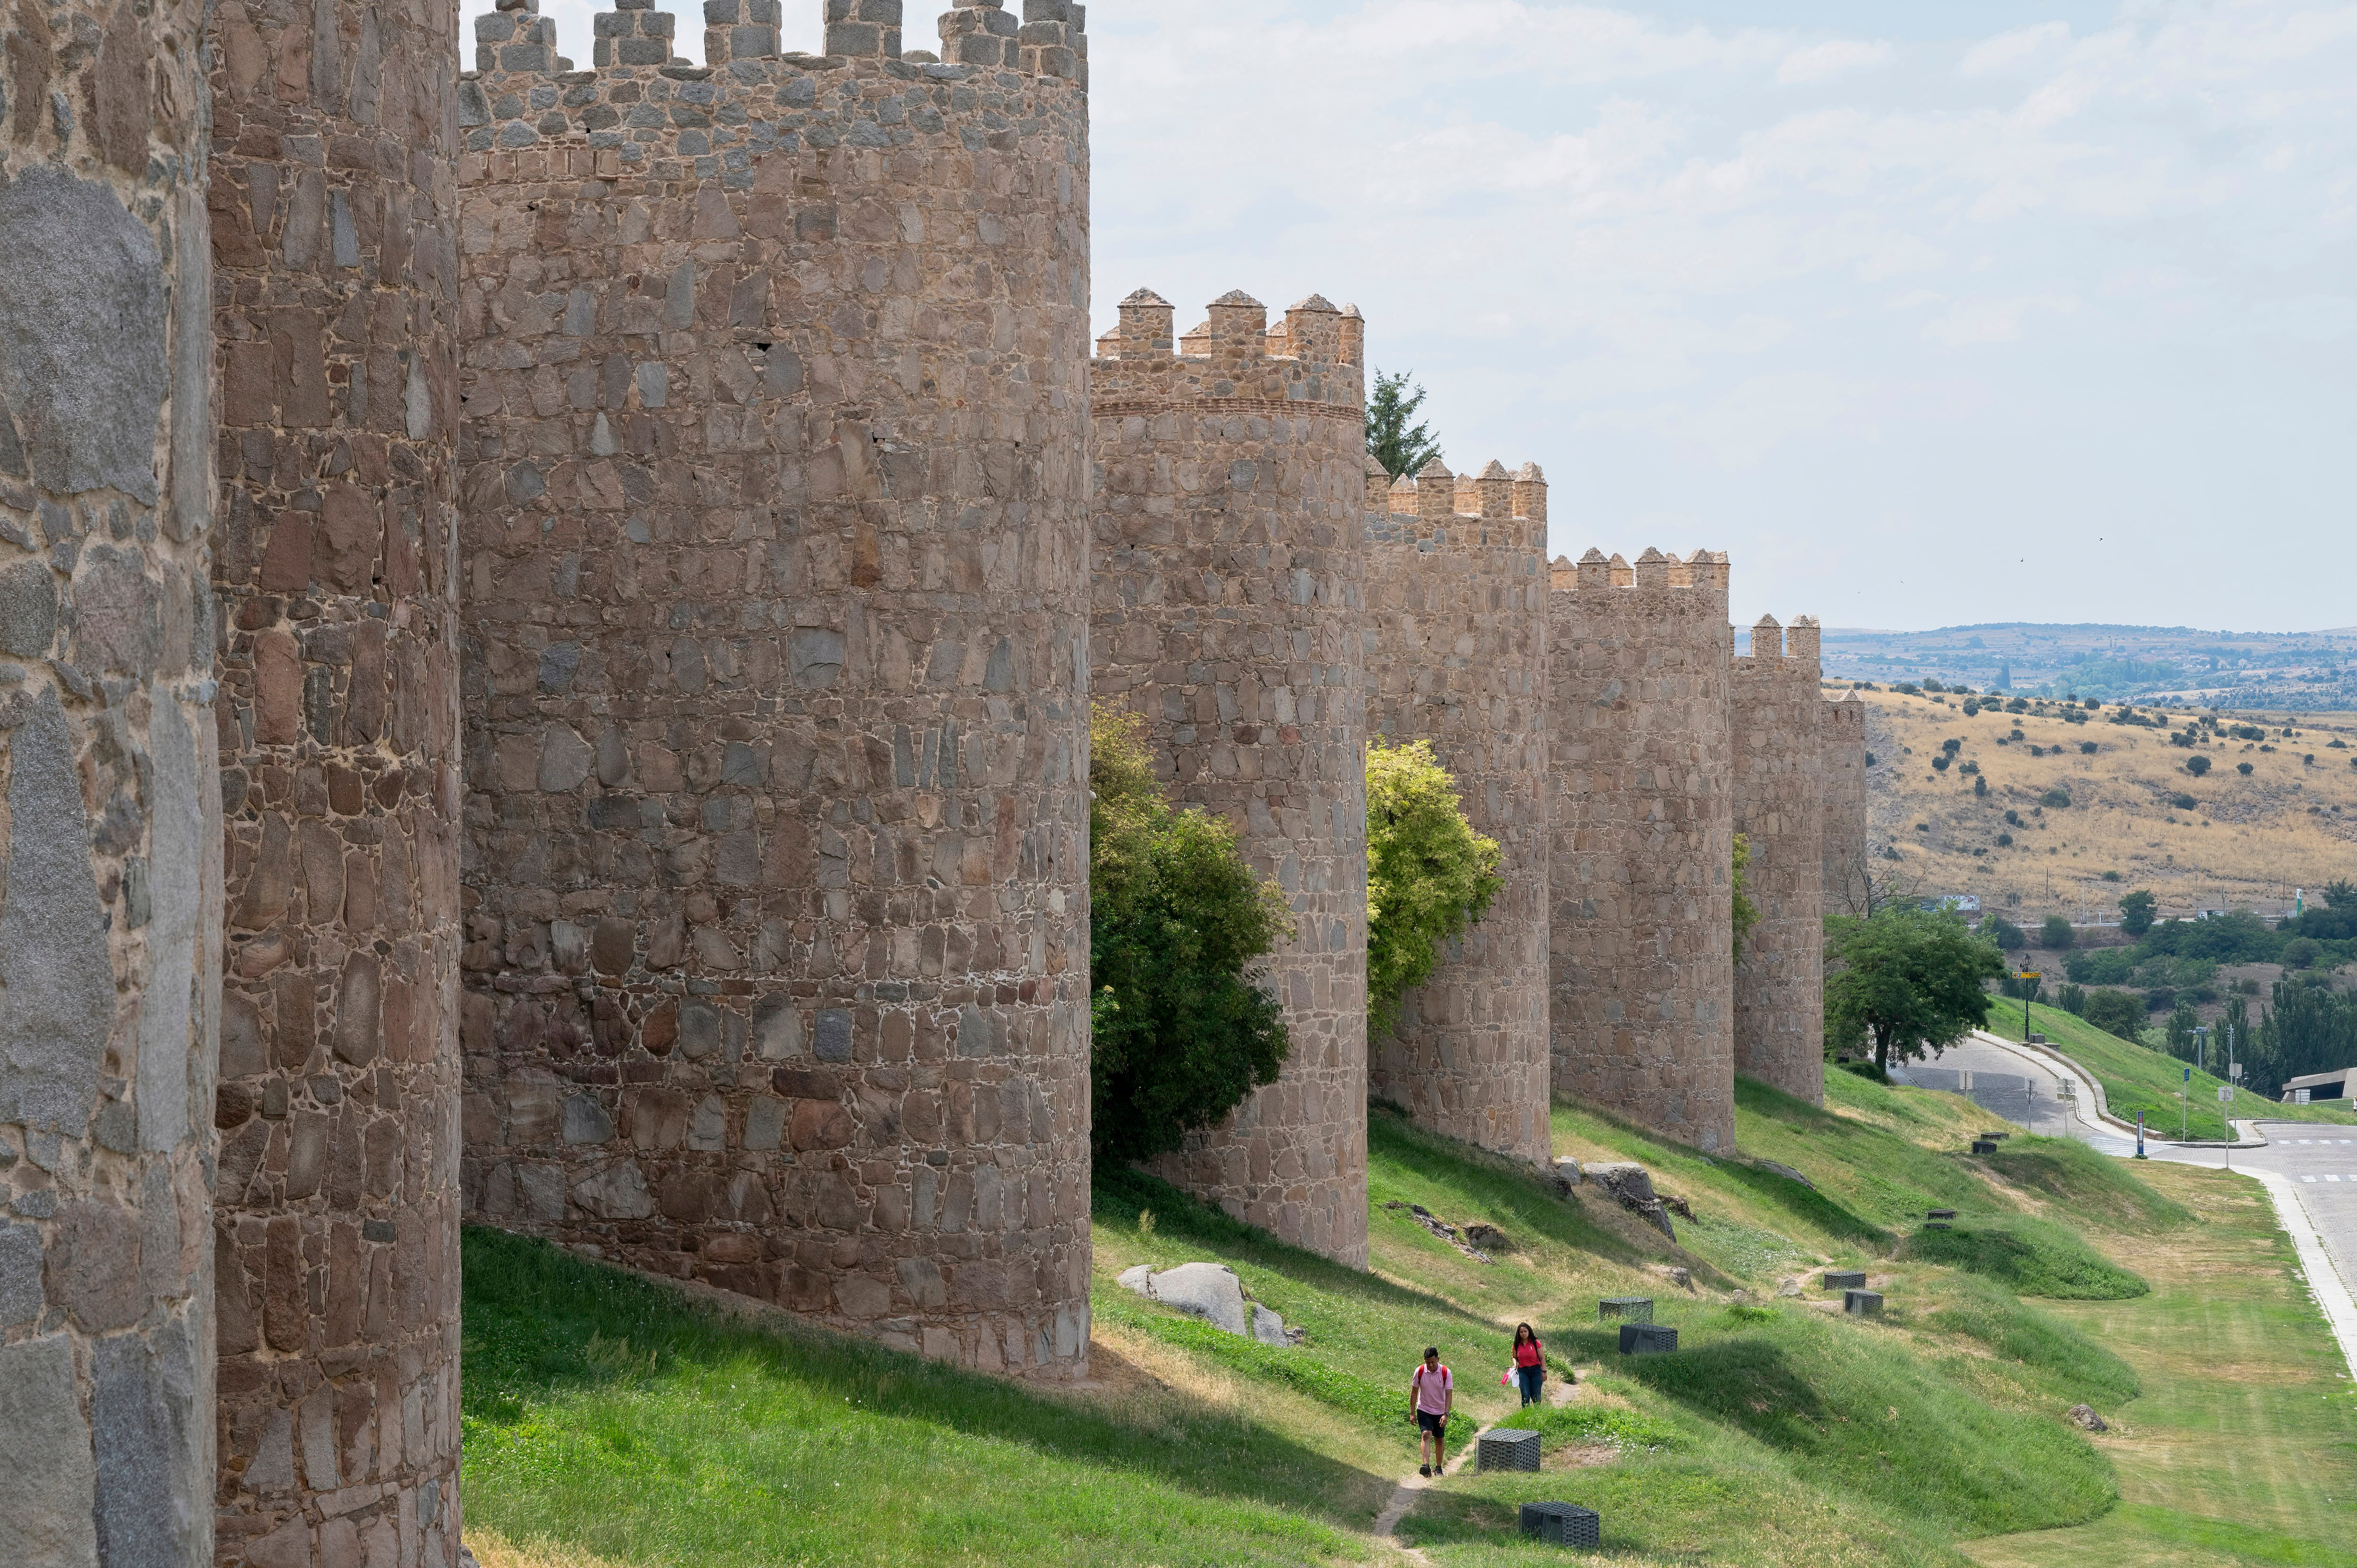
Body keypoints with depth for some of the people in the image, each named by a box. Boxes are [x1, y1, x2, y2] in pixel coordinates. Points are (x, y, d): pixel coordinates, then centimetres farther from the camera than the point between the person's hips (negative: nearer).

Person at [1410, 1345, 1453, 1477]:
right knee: (1426, 1435, -20)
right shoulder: (1420, 1371, -10)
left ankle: (1438, 1467, 24)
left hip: (1440, 1412, 1)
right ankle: (1426, 1466, -31)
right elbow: (1414, 1392, 1)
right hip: (1424, 1410, -1)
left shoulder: (1446, 1373, -13)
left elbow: (1449, 1395, -13)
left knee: (1440, 1440, 9)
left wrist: (1446, 1414, -22)